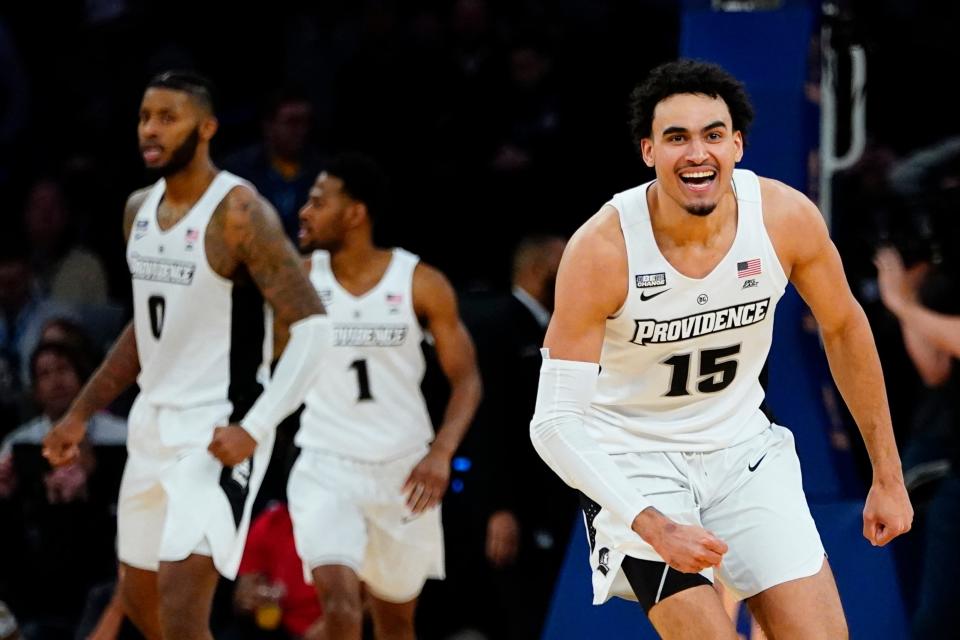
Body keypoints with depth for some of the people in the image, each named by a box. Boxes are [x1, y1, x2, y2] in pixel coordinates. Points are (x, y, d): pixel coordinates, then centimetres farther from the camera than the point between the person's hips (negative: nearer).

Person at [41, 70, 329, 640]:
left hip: (219, 433, -9)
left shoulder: (238, 213, -17)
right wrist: (82, 413, 20)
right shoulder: (141, 209, 8)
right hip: (155, 423, 9)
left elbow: (312, 328, -21)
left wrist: (254, 429, -29)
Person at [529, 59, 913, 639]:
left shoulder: (787, 217, -16)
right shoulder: (603, 248, -25)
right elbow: (555, 421, -25)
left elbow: (844, 329, 4)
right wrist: (653, 527, -37)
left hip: (742, 445, 4)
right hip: (633, 457, -4)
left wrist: (888, 476, 7)